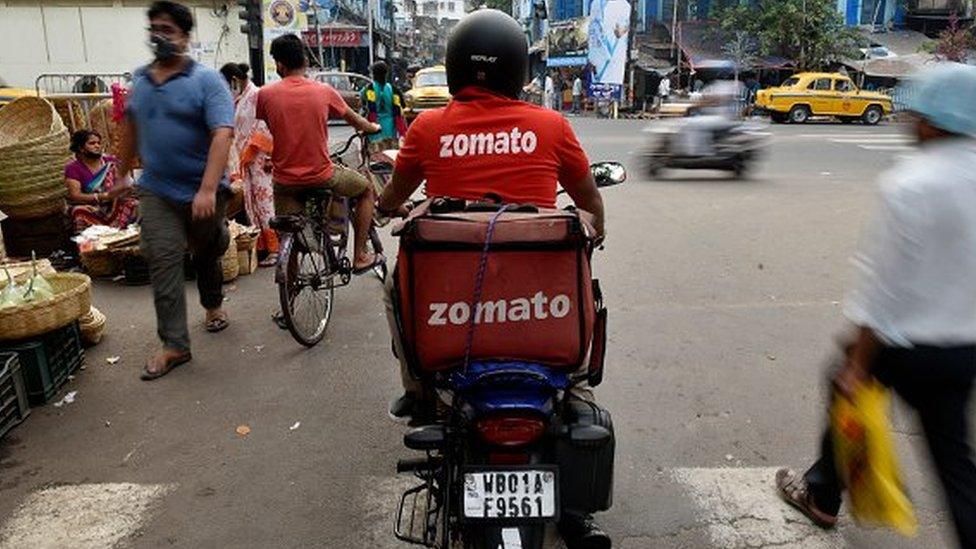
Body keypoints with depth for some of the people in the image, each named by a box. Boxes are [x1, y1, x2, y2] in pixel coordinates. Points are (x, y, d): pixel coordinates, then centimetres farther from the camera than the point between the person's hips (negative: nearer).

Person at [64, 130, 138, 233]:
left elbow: (126, 184, 2)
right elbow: (75, 195, -13)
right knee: (79, 211, -34)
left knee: (133, 203, -25)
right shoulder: (73, 168, 0)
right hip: (90, 209, -2)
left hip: (113, 206, 2)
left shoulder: (111, 162, 8)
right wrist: (104, 196, -26)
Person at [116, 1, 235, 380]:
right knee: (163, 263, -4)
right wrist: (122, 172, 25)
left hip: (203, 193, -3)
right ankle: (174, 345, 0)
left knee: (207, 255, 15)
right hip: (157, 191, 4)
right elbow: (131, 125, 22)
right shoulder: (140, 79, 8)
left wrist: (208, 190, -31)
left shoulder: (206, 80, -10)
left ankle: (213, 305, 42)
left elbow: (222, 134, -21)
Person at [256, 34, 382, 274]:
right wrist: (372, 127, 34)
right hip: (320, 176, -1)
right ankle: (359, 257, 21)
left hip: (285, 180, 1)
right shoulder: (324, 91, -4)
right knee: (367, 189, 22)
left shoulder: (265, 94, -4)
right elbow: (353, 119, 12)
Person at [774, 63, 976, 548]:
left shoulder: (910, 185, -21)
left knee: (848, 394, 21)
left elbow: (884, 284, -21)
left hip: (902, 343, -5)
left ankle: (822, 496, 40)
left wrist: (858, 361, -15)